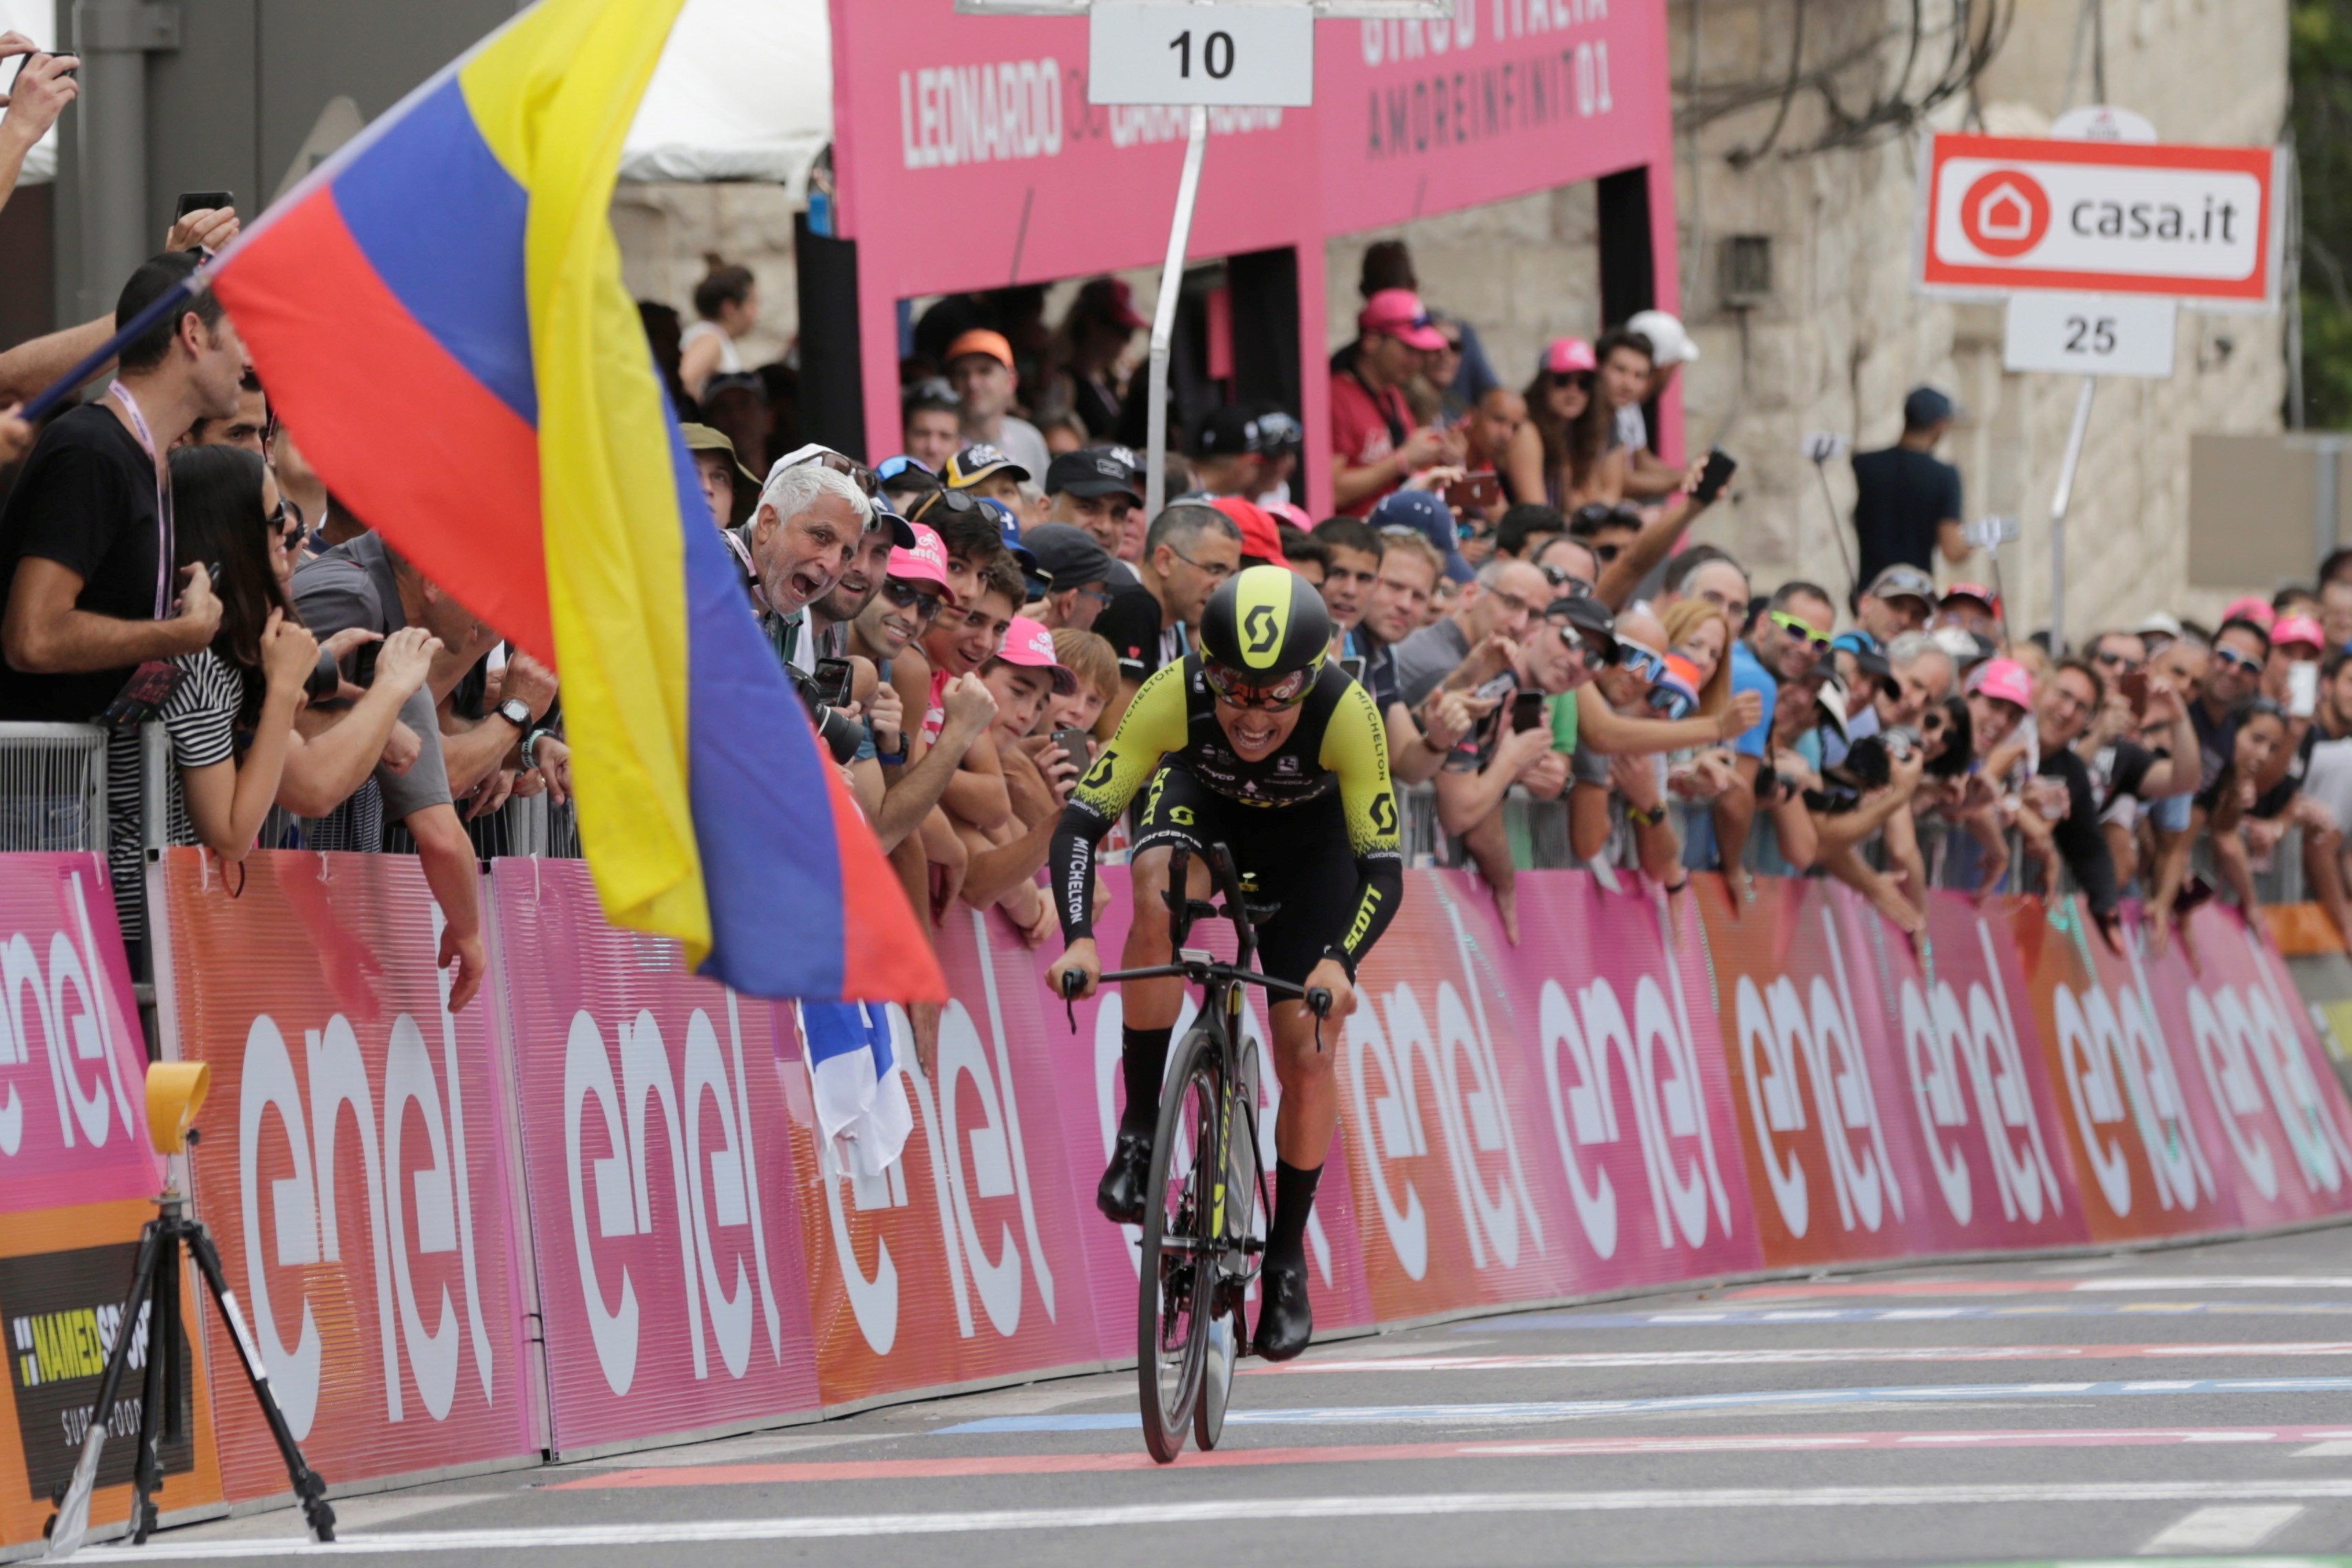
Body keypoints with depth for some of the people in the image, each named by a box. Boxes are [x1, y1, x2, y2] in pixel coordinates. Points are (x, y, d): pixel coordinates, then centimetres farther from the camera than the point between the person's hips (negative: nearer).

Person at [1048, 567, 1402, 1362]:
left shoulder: (1345, 711, -37)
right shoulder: (1174, 695, -36)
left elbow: (1383, 870, -35)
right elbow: (1080, 824, -34)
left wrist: (1338, 961, -52)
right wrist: (1079, 939, -50)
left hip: (1308, 838, 0)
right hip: (1200, 800, 0)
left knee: (1306, 1050, -9)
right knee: (1160, 892, -35)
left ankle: (1288, 1256, 12)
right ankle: (1140, 1131, -21)